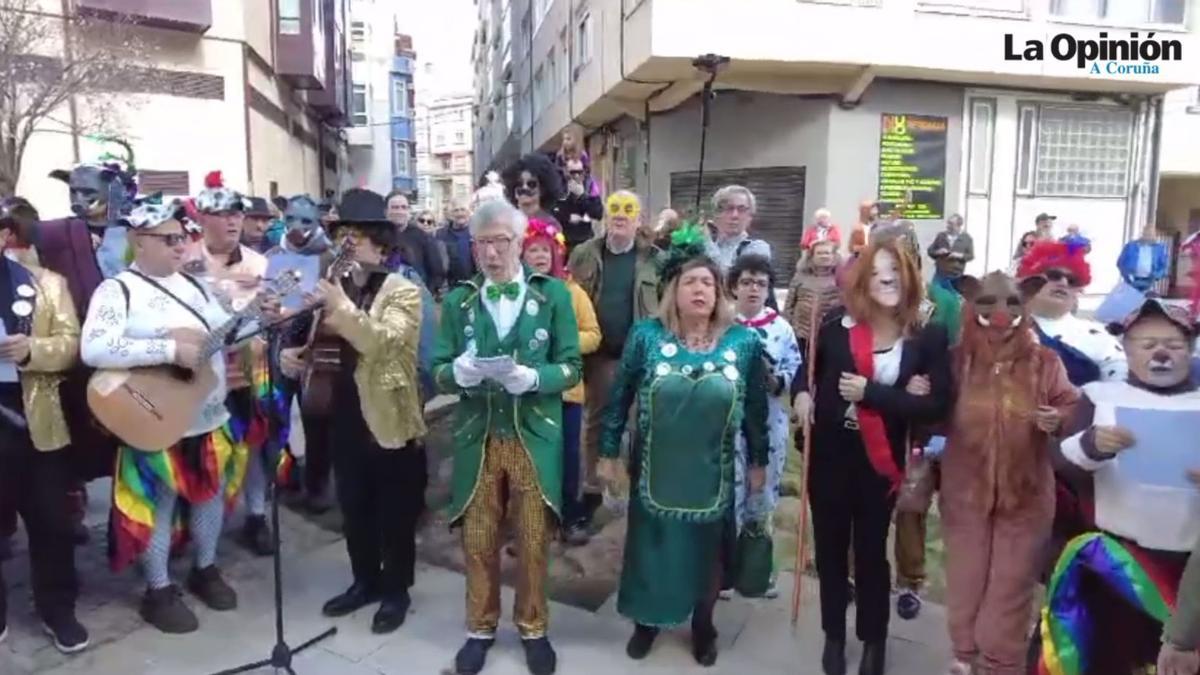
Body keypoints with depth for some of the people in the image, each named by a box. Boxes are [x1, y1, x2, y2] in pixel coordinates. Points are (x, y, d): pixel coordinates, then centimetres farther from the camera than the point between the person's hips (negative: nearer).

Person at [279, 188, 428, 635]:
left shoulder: (403, 292, -9)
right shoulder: (336, 288, 10)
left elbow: (382, 341, -25)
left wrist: (341, 306, -32)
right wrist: (298, 355, -9)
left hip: (389, 418, -6)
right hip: (345, 417, 6)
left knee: (395, 511, 8)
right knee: (354, 507, 18)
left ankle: (396, 590, 24)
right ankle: (365, 580, 36)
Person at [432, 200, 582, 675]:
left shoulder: (553, 293, -2)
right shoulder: (457, 300, 4)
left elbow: (571, 367, -4)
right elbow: (438, 372, 1)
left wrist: (531, 378, -23)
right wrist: (460, 372, -22)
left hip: (535, 438, -1)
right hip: (476, 438, 2)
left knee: (533, 539, 11)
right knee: (477, 539, 12)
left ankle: (533, 627, 32)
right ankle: (481, 627, 33)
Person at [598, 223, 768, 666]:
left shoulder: (744, 342, -6)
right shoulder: (646, 336, -10)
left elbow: (756, 408, 2)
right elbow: (619, 397, -3)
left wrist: (759, 462, 7)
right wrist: (609, 452, -1)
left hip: (713, 475, 1)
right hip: (655, 472, 0)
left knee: (706, 552, 17)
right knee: (650, 547, 16)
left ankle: (703, 624, 42)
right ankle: (646, 620, 41)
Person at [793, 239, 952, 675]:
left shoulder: (928, 338, -8)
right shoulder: (837, 326, -5)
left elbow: (936, 406, -15)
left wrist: (872, 393, -21)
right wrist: (802, 392, -6)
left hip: (880, 459, -1)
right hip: (829, 453, 2)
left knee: (871, 551, 12)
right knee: (830, 547, 13)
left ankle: (874, 640, 35)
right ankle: (833, 635, 34)